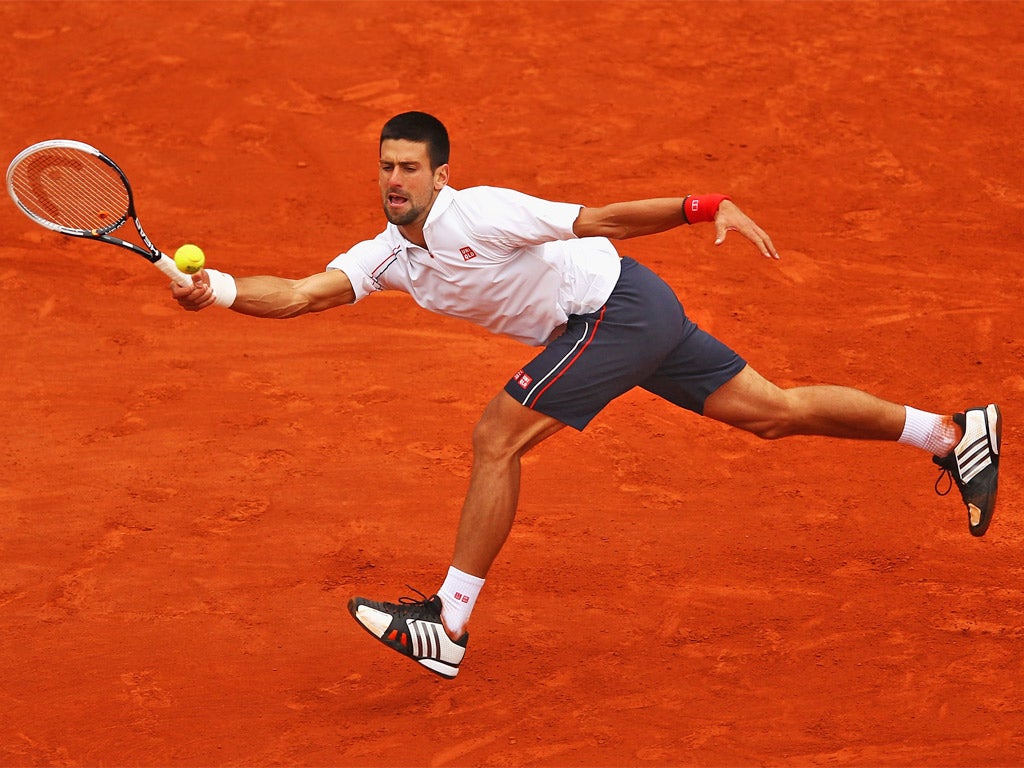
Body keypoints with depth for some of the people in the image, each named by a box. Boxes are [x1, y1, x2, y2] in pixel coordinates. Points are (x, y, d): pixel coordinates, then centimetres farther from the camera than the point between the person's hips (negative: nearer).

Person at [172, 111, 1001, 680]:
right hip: (620, 322, 9)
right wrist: (213, 287, -17)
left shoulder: (474, 214, -18)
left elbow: (598, 219, -20)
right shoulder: (388, 256, 5)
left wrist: (707, 207, -27)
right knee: (773, 411, 12)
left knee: (497, 437, -14)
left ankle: (449, 625, -9)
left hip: (618, 305, -9)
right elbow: (302, 294, -2)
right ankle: (952, 433, 21)